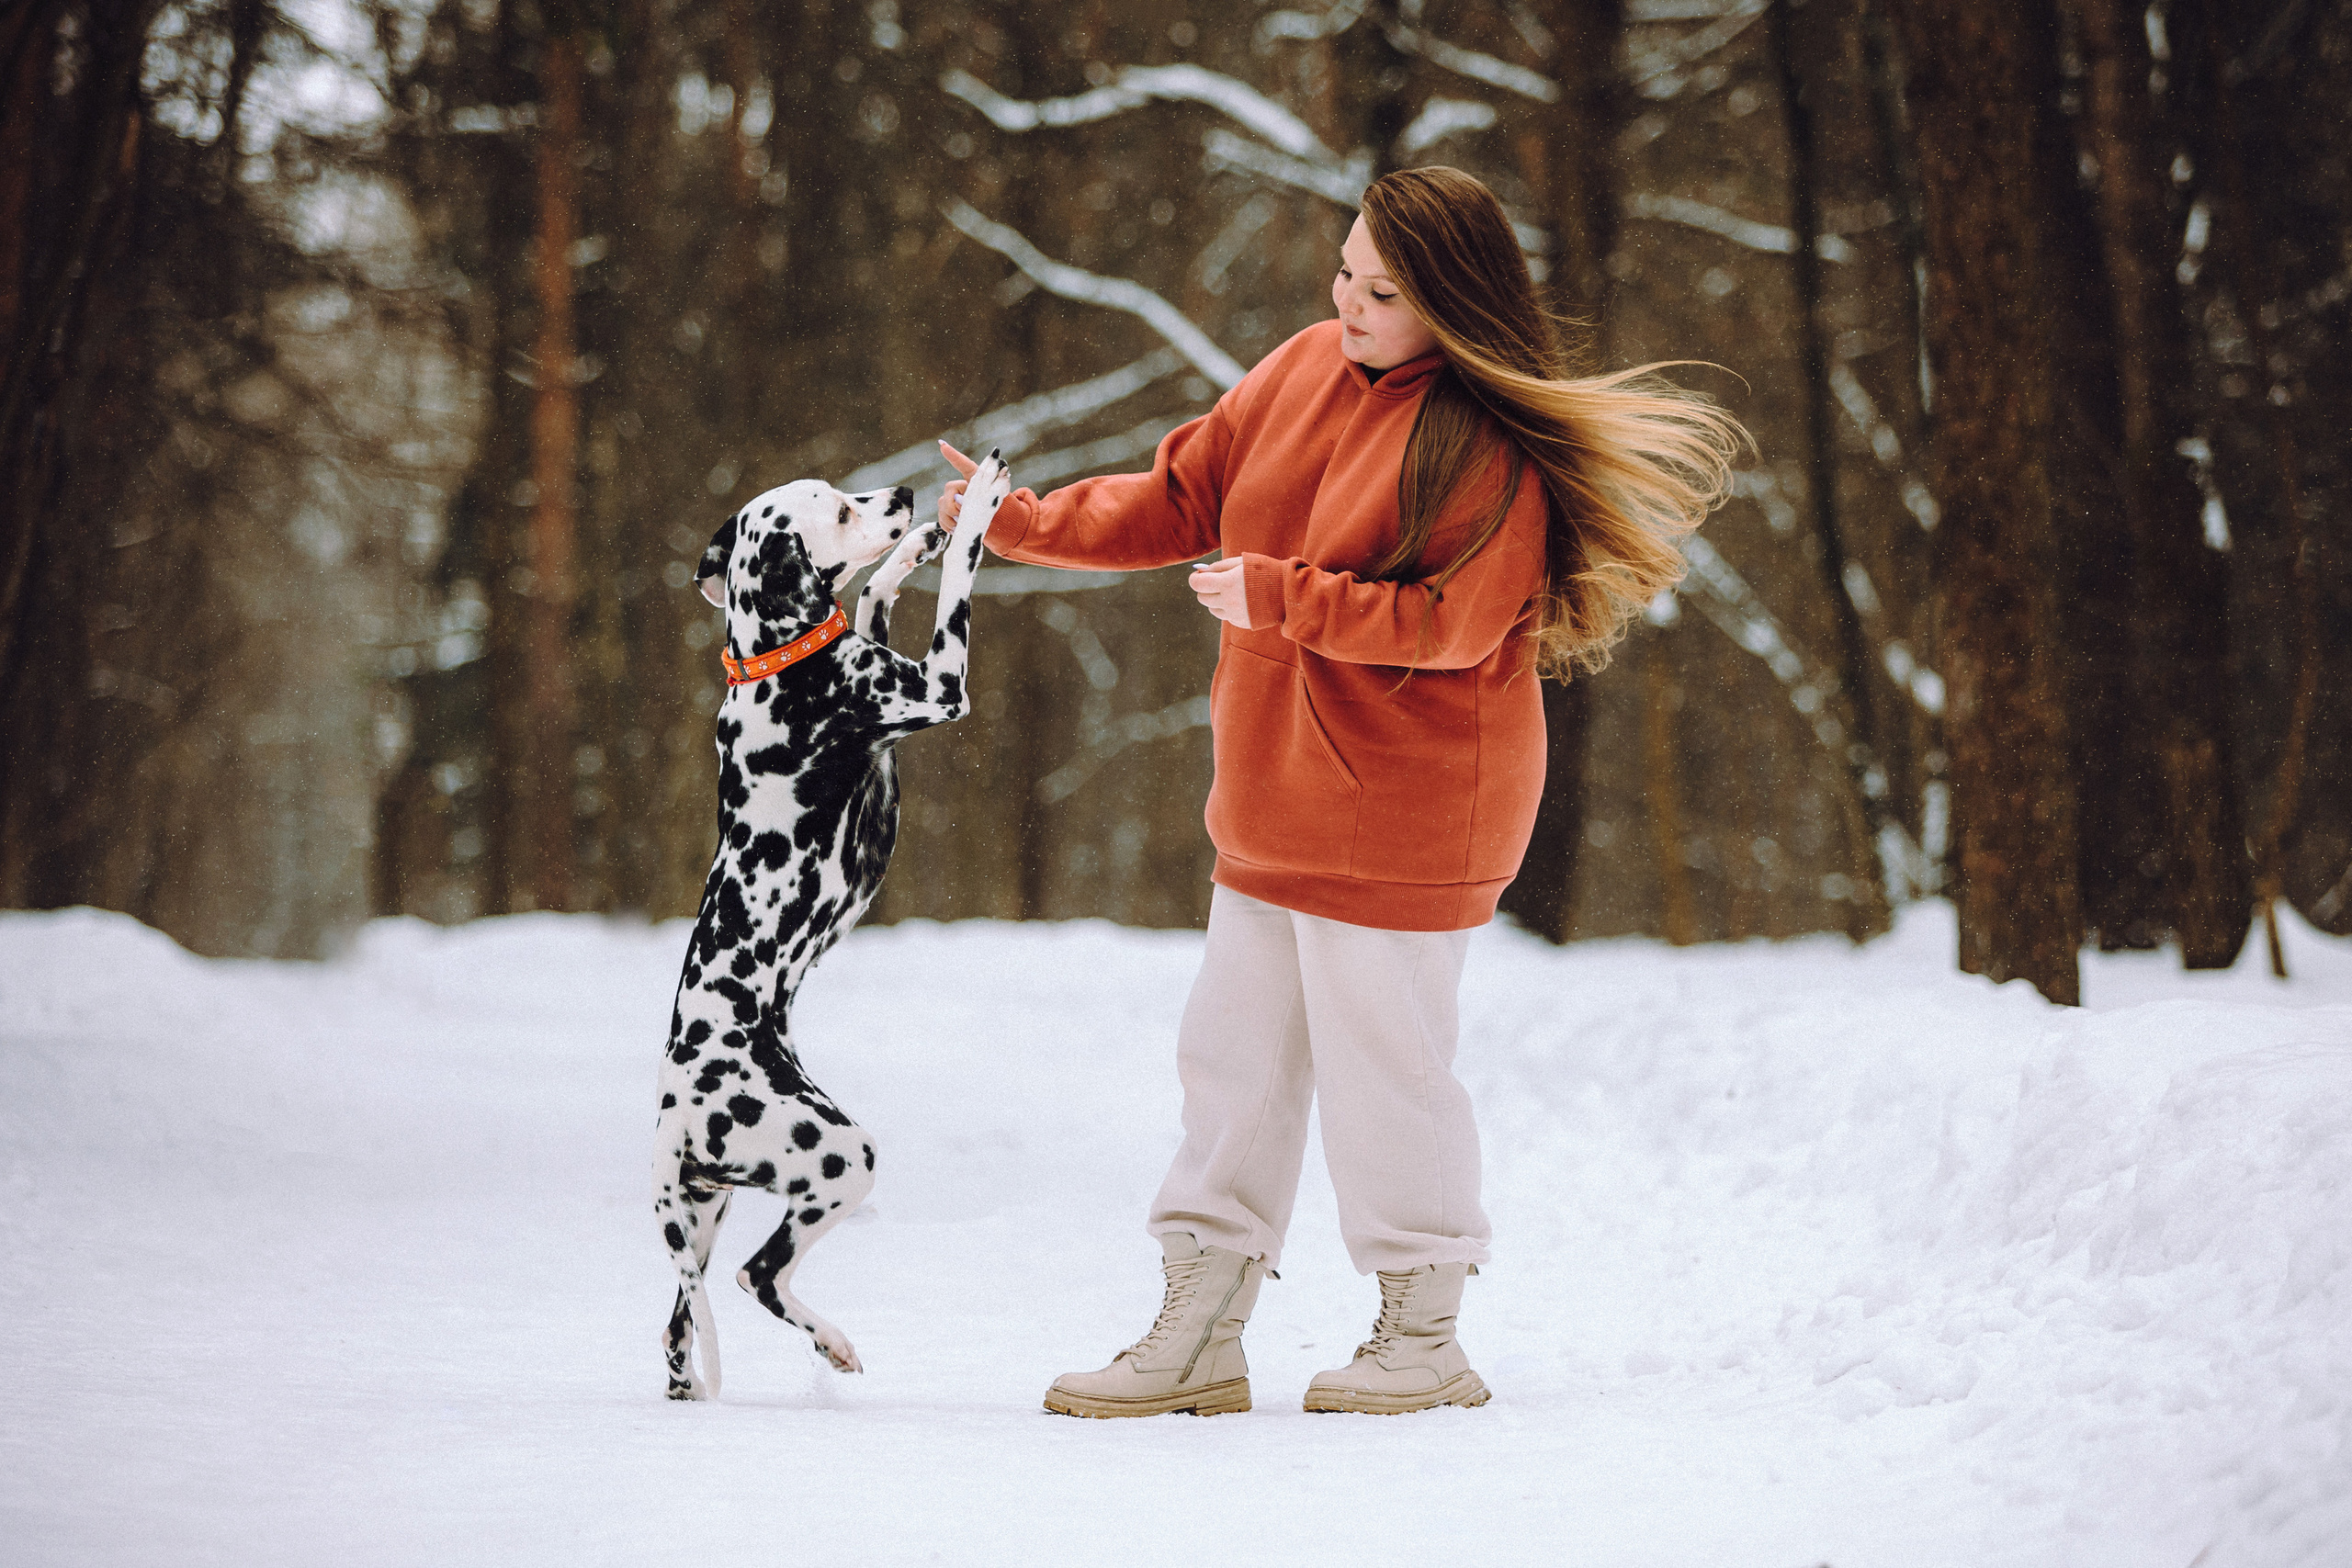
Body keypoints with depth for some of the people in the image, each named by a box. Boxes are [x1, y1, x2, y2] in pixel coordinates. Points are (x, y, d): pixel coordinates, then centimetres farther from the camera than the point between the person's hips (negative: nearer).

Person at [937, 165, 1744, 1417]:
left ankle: (1424, 1339, 18)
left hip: (1398, 818, -8)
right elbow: (1181, 498, 12)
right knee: (1233, 1057, 12)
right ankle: (1196, 1340, 21)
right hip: (1269, 803, 8)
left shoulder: (1488, 444, -15)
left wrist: (1281, 598, -24)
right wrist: (1026, 524, 4)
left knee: (1380, 1067, 0)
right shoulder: (1309, 368, 7)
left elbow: (1451, 621, -21)